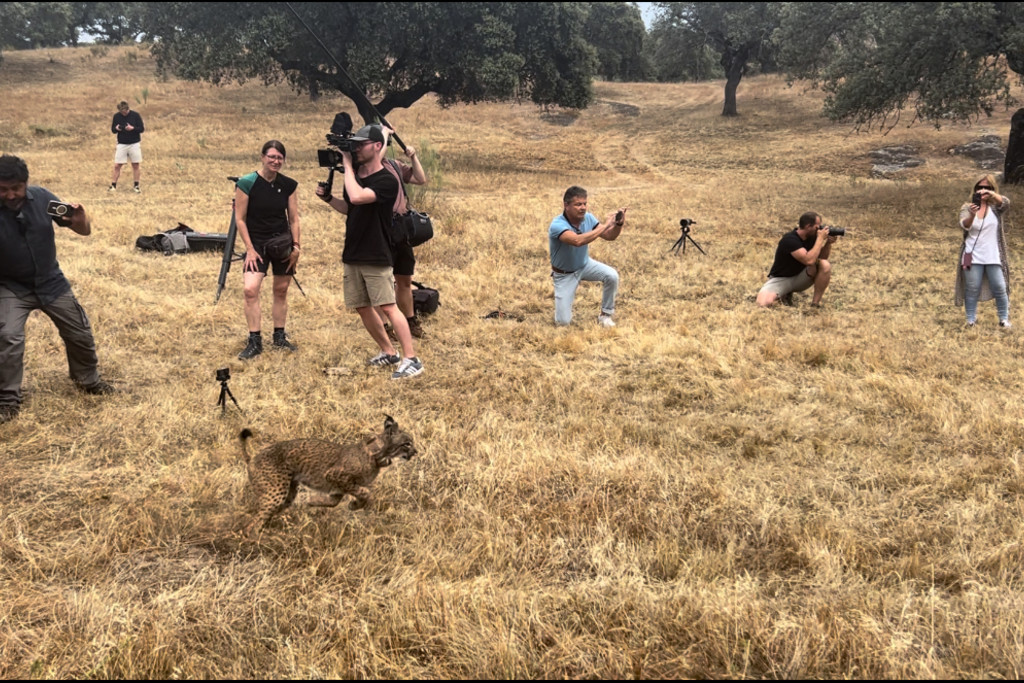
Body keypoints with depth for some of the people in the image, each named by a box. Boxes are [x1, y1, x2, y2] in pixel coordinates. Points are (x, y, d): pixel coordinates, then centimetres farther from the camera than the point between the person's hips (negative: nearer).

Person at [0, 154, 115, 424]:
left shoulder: (42, 198, -15)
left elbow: (84, 232, -7)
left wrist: (80, 219, -30)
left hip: (51, 282, 3)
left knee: (81, 334, 10)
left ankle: (88, 380, 36)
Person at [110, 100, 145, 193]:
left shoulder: (135, 115, -5)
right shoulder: (116, 116, 1)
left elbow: (142, 129, -4)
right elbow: (113, 130, 7)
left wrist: (133, 128, -22)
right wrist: (116, 129, -16)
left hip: (135, 144, -1)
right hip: (121, 144, 1)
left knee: (136, 165, 3)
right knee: (117, 165, -1)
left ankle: (136, 186, 12)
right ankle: (113, 185, 6)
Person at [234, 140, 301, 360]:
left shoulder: (289, 185, 1)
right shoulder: (247, 183, -10)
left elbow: (294, 219, 6)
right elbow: (240, 219, -7)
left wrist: (296, 246, -2)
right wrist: (250, 249, -11)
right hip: (257, 244, -3)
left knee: (281, 290, 10)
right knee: (250, 289, -17)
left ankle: (279, 337, 24)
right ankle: (255, 341, -9)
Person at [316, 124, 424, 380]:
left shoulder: (387, 181, -14)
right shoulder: (355, 176, 10)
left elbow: (357, 197, -29)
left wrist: (347, 165, -17)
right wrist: (328, 197, 4)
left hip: (376, 258, -8)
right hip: (353, 256, 8)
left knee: (388, 307, -13)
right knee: (362, 308, 11)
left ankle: (411, 359, -11)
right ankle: (388, 353, 24)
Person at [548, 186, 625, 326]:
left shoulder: (588, 218, -14)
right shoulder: (557, 225, -34)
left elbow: (609, 236, -8)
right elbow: (577, 241, -51)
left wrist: (619, 224, -30)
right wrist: (604, 225, -46)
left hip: (585, 264, 5)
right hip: (564, 274, -5)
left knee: (612, 276, -24)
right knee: (563, 321, -10)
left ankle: (605, 314, -2)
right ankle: (563, 297, 25)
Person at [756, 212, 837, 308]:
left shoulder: (811, 237, -3)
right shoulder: (790, 240, -26)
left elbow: (823, 257, 6)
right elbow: (809, 261, -36)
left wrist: (828, 243, -13)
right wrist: (820, 239, -30)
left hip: (799, 277, 5)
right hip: (781, 279, -5)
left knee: (825, 265, -22)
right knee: (763, 303, -33)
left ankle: (815, 302, -11)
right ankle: (785, 293, 2)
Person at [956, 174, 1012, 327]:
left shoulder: (996, 207, 0)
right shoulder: (967, 207, 0)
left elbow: (1005, 202, -24)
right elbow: (964, 225, -18)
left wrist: (991, 194, -45)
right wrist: (972, 215, -41)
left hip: (993, 257, 0)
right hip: (973, 257, 0)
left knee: (1000, 288, 5)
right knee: (972, 290, 4)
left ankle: (1004, 319, 21)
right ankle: (971, 320, 13)